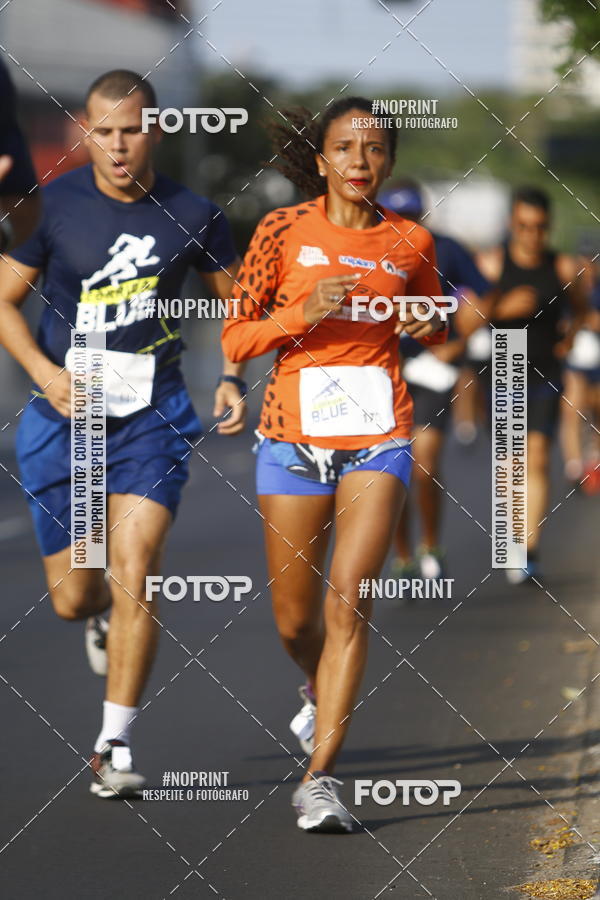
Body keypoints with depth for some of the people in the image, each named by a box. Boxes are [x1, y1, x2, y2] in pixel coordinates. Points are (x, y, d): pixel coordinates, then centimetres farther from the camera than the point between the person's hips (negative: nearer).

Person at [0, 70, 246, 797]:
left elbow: (236, 301, 12)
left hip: (151, 415, -1)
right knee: (72, 596, 7)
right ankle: (103, 619, 46)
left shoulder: (191, 217, -2)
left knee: (134, 575, -15)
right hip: (63, 413, 1)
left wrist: (232, 377, -4)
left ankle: (114, 746, -8)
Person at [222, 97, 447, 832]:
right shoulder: (283, 231, 0)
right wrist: (304, 313, -16)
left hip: (377, 436, 0)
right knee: (295, 620, 8)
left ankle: (319, 777, -16)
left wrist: (429, 325, -2)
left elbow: (432, 325, 22)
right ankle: (322, 692, 44)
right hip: (294, 433, 0)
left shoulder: (410, 242, 5)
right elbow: (235, 339, 0)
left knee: (349, 600, -16)